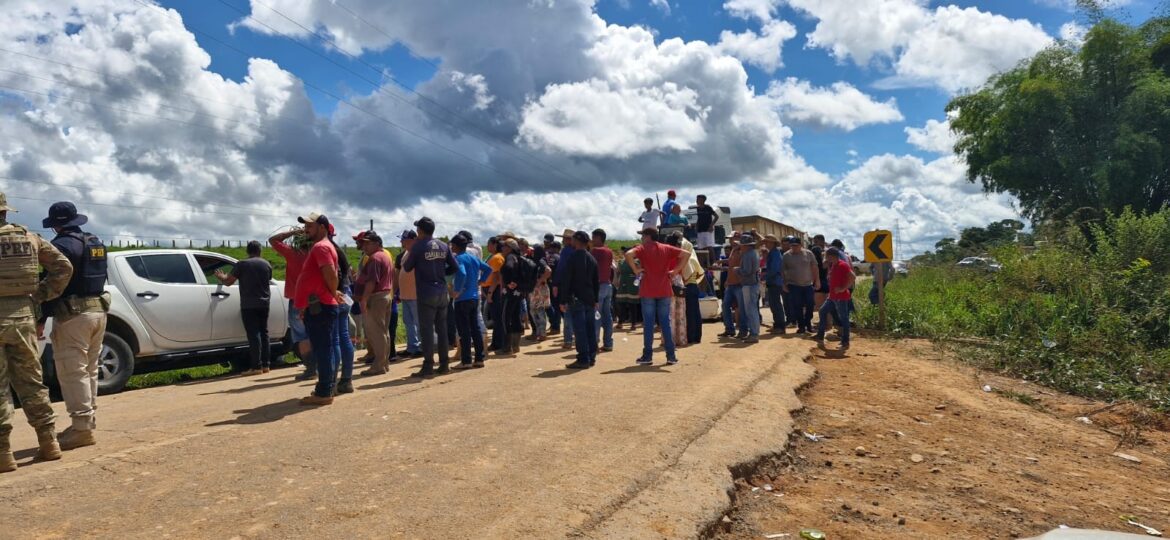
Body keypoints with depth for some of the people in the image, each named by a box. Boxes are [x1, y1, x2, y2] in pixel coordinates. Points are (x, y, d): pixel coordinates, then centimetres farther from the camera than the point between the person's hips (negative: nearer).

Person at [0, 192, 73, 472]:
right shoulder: (30, 238, 8)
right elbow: (63, 265, 8)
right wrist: (41, 295, 9)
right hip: (23, 315, 5)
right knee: (31, 381, 13)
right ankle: (48, 442, 15)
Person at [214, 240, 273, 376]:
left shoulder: (242, 264, -6)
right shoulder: (267, 265, 7)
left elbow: (228, 282, -2)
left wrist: (221, 277, 20)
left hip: (249, 305, -4)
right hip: (264, 304, 5)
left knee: (254, 335, -6)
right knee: (263, 333, 12)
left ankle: (256, 366, -7)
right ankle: (266, 364, 12)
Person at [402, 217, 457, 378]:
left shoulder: (418, 246, -9)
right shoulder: (443, 246, 7)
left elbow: (407, 267, 0)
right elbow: (453, 267, 8)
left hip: (426, 293, -5)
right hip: (442, 291, 5)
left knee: (427, 330, -3)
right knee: (442, 329, 10)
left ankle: (428, 367, -3)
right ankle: (444, 364, 14)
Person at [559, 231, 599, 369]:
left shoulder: (572, 258, -10)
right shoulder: (592, 259, 10)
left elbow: (565, 280, -12)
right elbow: (596, 281, 15)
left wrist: (563, 301, -8)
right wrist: (595, 300, 19)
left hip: (576, 299, -6)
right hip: (590, 299, 7)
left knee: (580, 330, -6)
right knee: (590, 329, 10)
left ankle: (583, 360, -6)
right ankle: (591, 357, 16)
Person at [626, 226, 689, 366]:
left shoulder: (643, 248, -2)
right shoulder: (666, 248, 9)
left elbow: (629, 254, -21)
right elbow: (685, 254, 2)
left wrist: (635, 269, -9)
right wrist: (675, 270, 3)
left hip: (648, 291, -3)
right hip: (664, 291, 3)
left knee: (648, 324, 2)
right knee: (666, 323, 8)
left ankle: (647, 356, 5)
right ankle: (671, 356, 7)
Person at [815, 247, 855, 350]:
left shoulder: (842, 265, -16)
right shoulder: (833, 265, 12)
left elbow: (853, 277, -25)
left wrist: (843, 288, -22)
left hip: (841, 297, -10)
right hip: (833, 297, 10)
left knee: (843, 318, -3)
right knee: (823, 311, 15)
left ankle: (845, 342, 3)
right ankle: (820, 337, 22)